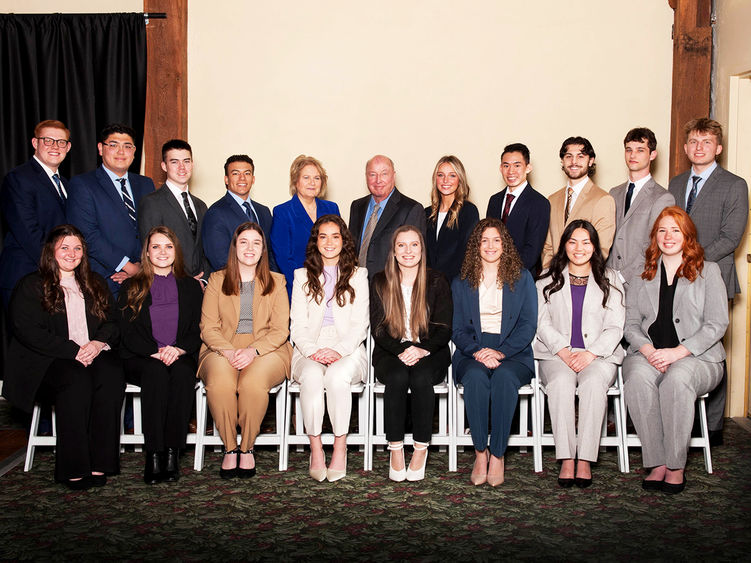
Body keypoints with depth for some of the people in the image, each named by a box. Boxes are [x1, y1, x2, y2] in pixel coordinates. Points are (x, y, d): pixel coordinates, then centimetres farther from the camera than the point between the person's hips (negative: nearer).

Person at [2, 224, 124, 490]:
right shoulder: (30, 286, 8)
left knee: (112, 372, -30)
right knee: (76, 379, -35)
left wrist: (99, 342, -9)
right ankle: (73, 468, -31)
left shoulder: (95, 284, 23)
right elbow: (27, 331, -6)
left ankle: (100, 463, -30)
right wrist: (73, 351, -16)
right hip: (47, 363, -3)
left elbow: (112, 321, 15)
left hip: (93, 355, 4)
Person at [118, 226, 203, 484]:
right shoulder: (131, 288, 15)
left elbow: (199, 330, 9)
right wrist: (155, 353, -13)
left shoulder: (191, 286, 18)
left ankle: (172, 451, -33)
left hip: (181, 357, 1)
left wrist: (178, 349, -12)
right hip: (140, 359, 0)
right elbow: (127, 332, 4)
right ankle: (154, 453, -35)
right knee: (156, 372, -35)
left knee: (182, 371, -34)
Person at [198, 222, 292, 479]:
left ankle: (246, 448, -14)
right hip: (222, 350, 1)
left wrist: (253, 351, -14)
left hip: (265, 350, 0)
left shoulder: (276, 282, 13)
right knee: (219, 383, -33)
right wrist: (228, 351, -14)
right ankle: (230, 448, -15)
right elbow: (208, 327, 6)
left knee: (253, 383, -34)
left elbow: (280, 330, 4)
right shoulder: (216, 280, 14)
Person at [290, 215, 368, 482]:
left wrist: (338, 351, -13)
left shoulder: (358, 275, 15)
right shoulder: (302, 276, 18)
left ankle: (340, 447, -23)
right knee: (312, 377, -33)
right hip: (309, 351, 1)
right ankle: (315, 448, -24)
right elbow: (298, 325, 9)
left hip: (347, 350, -1)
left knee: (337, 376, -34)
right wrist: (313, 351, -11)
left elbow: (360, 325, 5)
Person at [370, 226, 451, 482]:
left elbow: (444, 329, 1)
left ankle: (421, 450, -22)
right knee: (397, 377, -32)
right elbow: (378, 328, 1)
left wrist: (421, 350, -18)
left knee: (421, 377, -33)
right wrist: (402, 350, -17)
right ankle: (395, 449, -23)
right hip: (390, 354, 1)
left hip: (430, 354, 0)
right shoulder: (380, 282, 7)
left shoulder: (437, 282, 6)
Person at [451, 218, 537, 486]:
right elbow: (458, 329, 9)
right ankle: (480, 452, -25)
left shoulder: (522, 278, 12)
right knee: (475, 377, -34)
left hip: (513, 353, -1)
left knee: (504, 377, -35)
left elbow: (528, 325, 3)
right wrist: (478, 351, -11)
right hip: (472, 352, 1)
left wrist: (501, 352, -12)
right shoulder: (461, 283, 16)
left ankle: (497, 455, -27)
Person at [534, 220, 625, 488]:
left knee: (593, 383, -33)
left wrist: (590, 354, -11)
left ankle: (585, 461, -31)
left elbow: (615, 327, 5)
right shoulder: (548, 280, 15)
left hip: (599, 355, 0)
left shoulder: (610, 280, 14)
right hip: (556, 354, 0)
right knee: (561, 382, -33)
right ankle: (566, 460, -32)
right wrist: (564, 352, -10)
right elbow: (543, 324, 6)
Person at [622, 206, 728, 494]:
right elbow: (631, 324, 11)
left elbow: (717, 325, -1)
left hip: (697, 357, -2)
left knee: (677, 379, -37)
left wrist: (677, 352, -15)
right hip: (648, 355, 2)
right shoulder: (643, 275, 18)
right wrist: (648, 351, -11)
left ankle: (676, 465, -24)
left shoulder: (708, 271, 9)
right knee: (638, 379, -33)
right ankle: (657, 463, -25)